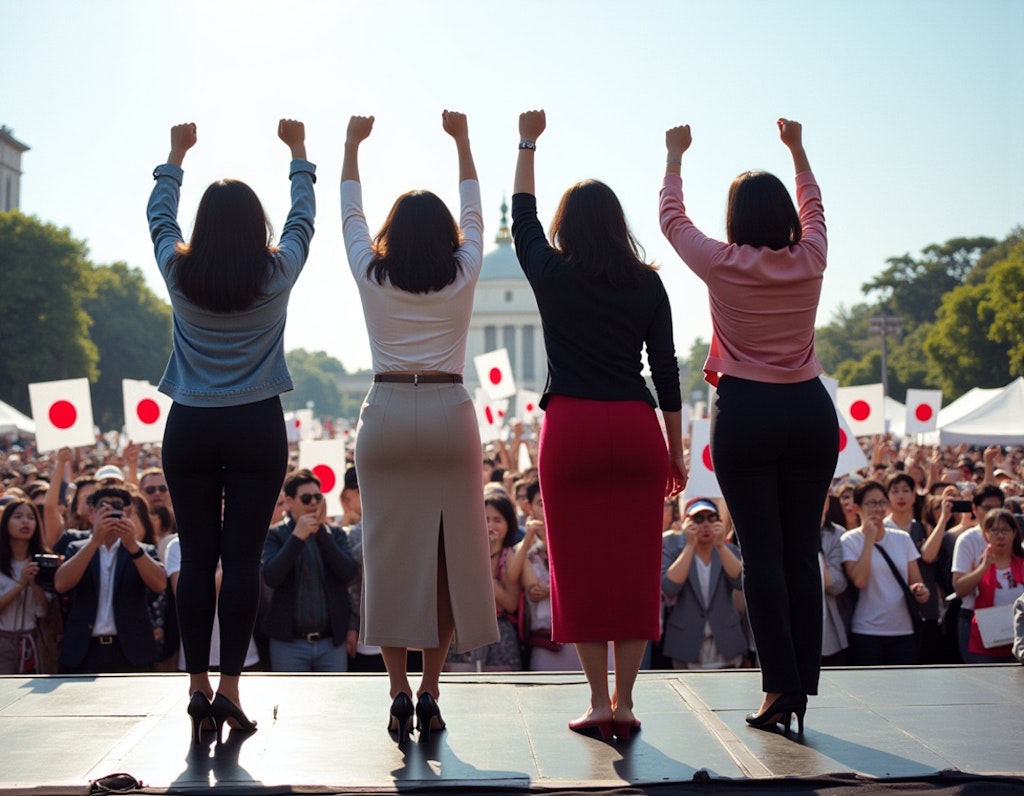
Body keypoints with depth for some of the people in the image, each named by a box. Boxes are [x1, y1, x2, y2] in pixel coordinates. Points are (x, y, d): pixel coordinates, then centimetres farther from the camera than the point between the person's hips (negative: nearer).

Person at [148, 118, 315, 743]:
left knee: (197, 558, 4)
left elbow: (160, 215, 19)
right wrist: (299, 152, 30)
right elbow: (304, 216, 16)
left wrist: (176, 154, 33)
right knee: (244, 558, -1)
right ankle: (229, 688, -3)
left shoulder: (180, 273, -1)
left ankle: (199, 687, 5)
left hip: (191, 428, 1)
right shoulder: (277, 274, -2)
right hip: (257, 427, -1)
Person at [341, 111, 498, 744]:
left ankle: (400, 691, 0)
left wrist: (353, 145, 32)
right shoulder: (463, 274, 5)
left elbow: (351, 213, 20)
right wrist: (462, 140, 31)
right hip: (449, 414, 0)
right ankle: (430, 691, 2)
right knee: (449, 553, 3)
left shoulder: (372, 276, 4)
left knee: (389, 552, 3)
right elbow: (474, 212, 21)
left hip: (387, 415, 0)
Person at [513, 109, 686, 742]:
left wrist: (528, 143, 34)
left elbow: (523, 216, 22)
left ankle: (599, 701, 3)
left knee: (581, 566, 3)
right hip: (637, 429, 2)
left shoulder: (552, 275, 3)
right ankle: (624, 702, 7)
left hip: (571, 427, -1)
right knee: (635, 567, 5)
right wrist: (676, 453, 15)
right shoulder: (647, 284, 6)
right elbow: (666, 370, 7)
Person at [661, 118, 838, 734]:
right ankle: (805, 685, 7)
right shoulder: (810, 261, 4)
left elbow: (672, 218, 14)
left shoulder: (725, 265, -4)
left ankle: (780, 686, -3)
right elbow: (814, 207, 26)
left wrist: (675, 154, 28)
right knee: (803, 551, 5)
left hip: (746, 412, -3)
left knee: (763, 552, -1)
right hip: (811, 411, 3)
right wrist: (798, 149, 40)